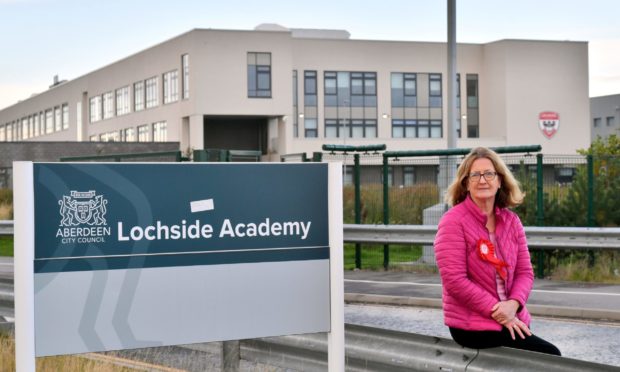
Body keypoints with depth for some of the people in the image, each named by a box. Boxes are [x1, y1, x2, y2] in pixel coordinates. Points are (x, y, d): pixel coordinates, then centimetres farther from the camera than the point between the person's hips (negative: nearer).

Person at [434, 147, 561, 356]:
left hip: (511, 317, 6)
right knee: (549, 355, -16)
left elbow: (525, 271, 7)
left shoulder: (511, 220, 8)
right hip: (472, 325, -6)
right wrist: (498, 312, -17)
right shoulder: (453, 222, -10)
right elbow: (454, 280, -16)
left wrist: (513, 304, -14)